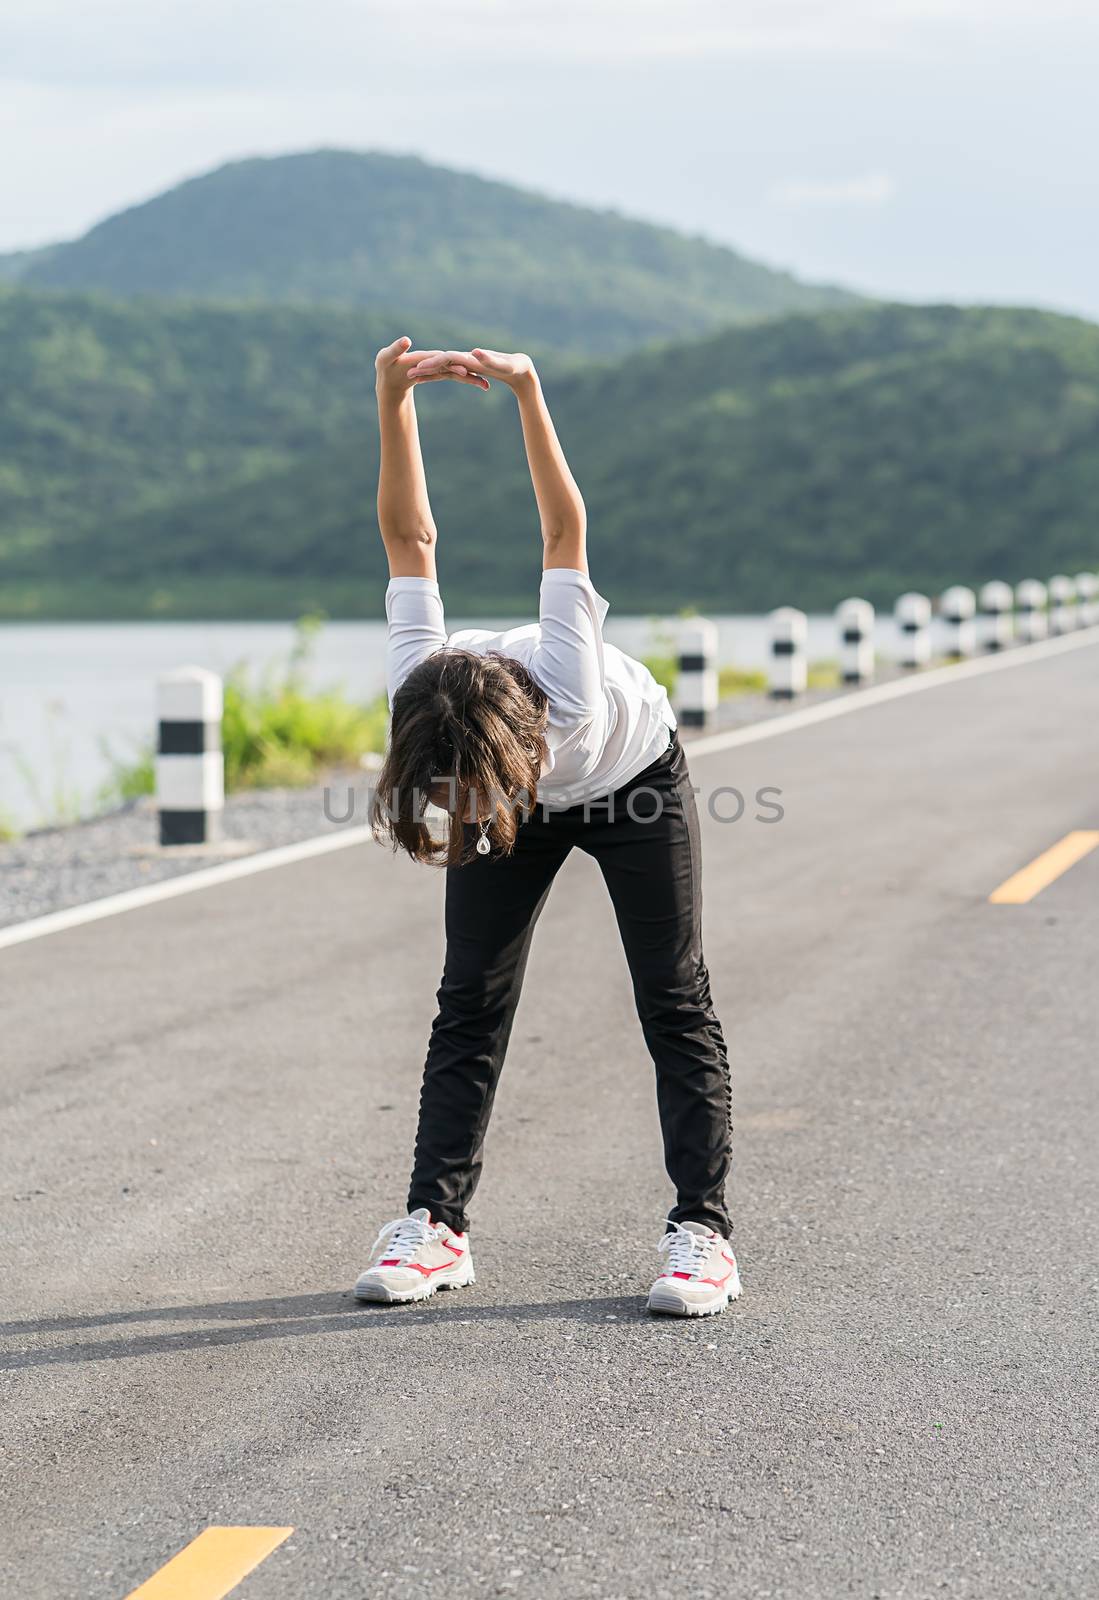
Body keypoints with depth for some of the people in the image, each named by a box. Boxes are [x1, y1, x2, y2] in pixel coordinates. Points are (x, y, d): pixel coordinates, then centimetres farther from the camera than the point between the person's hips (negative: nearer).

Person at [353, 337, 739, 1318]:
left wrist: (526, 389, -46)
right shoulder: (420, 700, -34)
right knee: (470, 1004, -5)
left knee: (677, 1004, -9)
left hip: (638, 781, -3)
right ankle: (437, 1221, -1)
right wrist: (394, 402, -39)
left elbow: (565, 529, -40)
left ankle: (704, 1233, -8)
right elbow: (412, 539, -29)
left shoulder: (570, 694, -44)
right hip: (525, 806, 3)